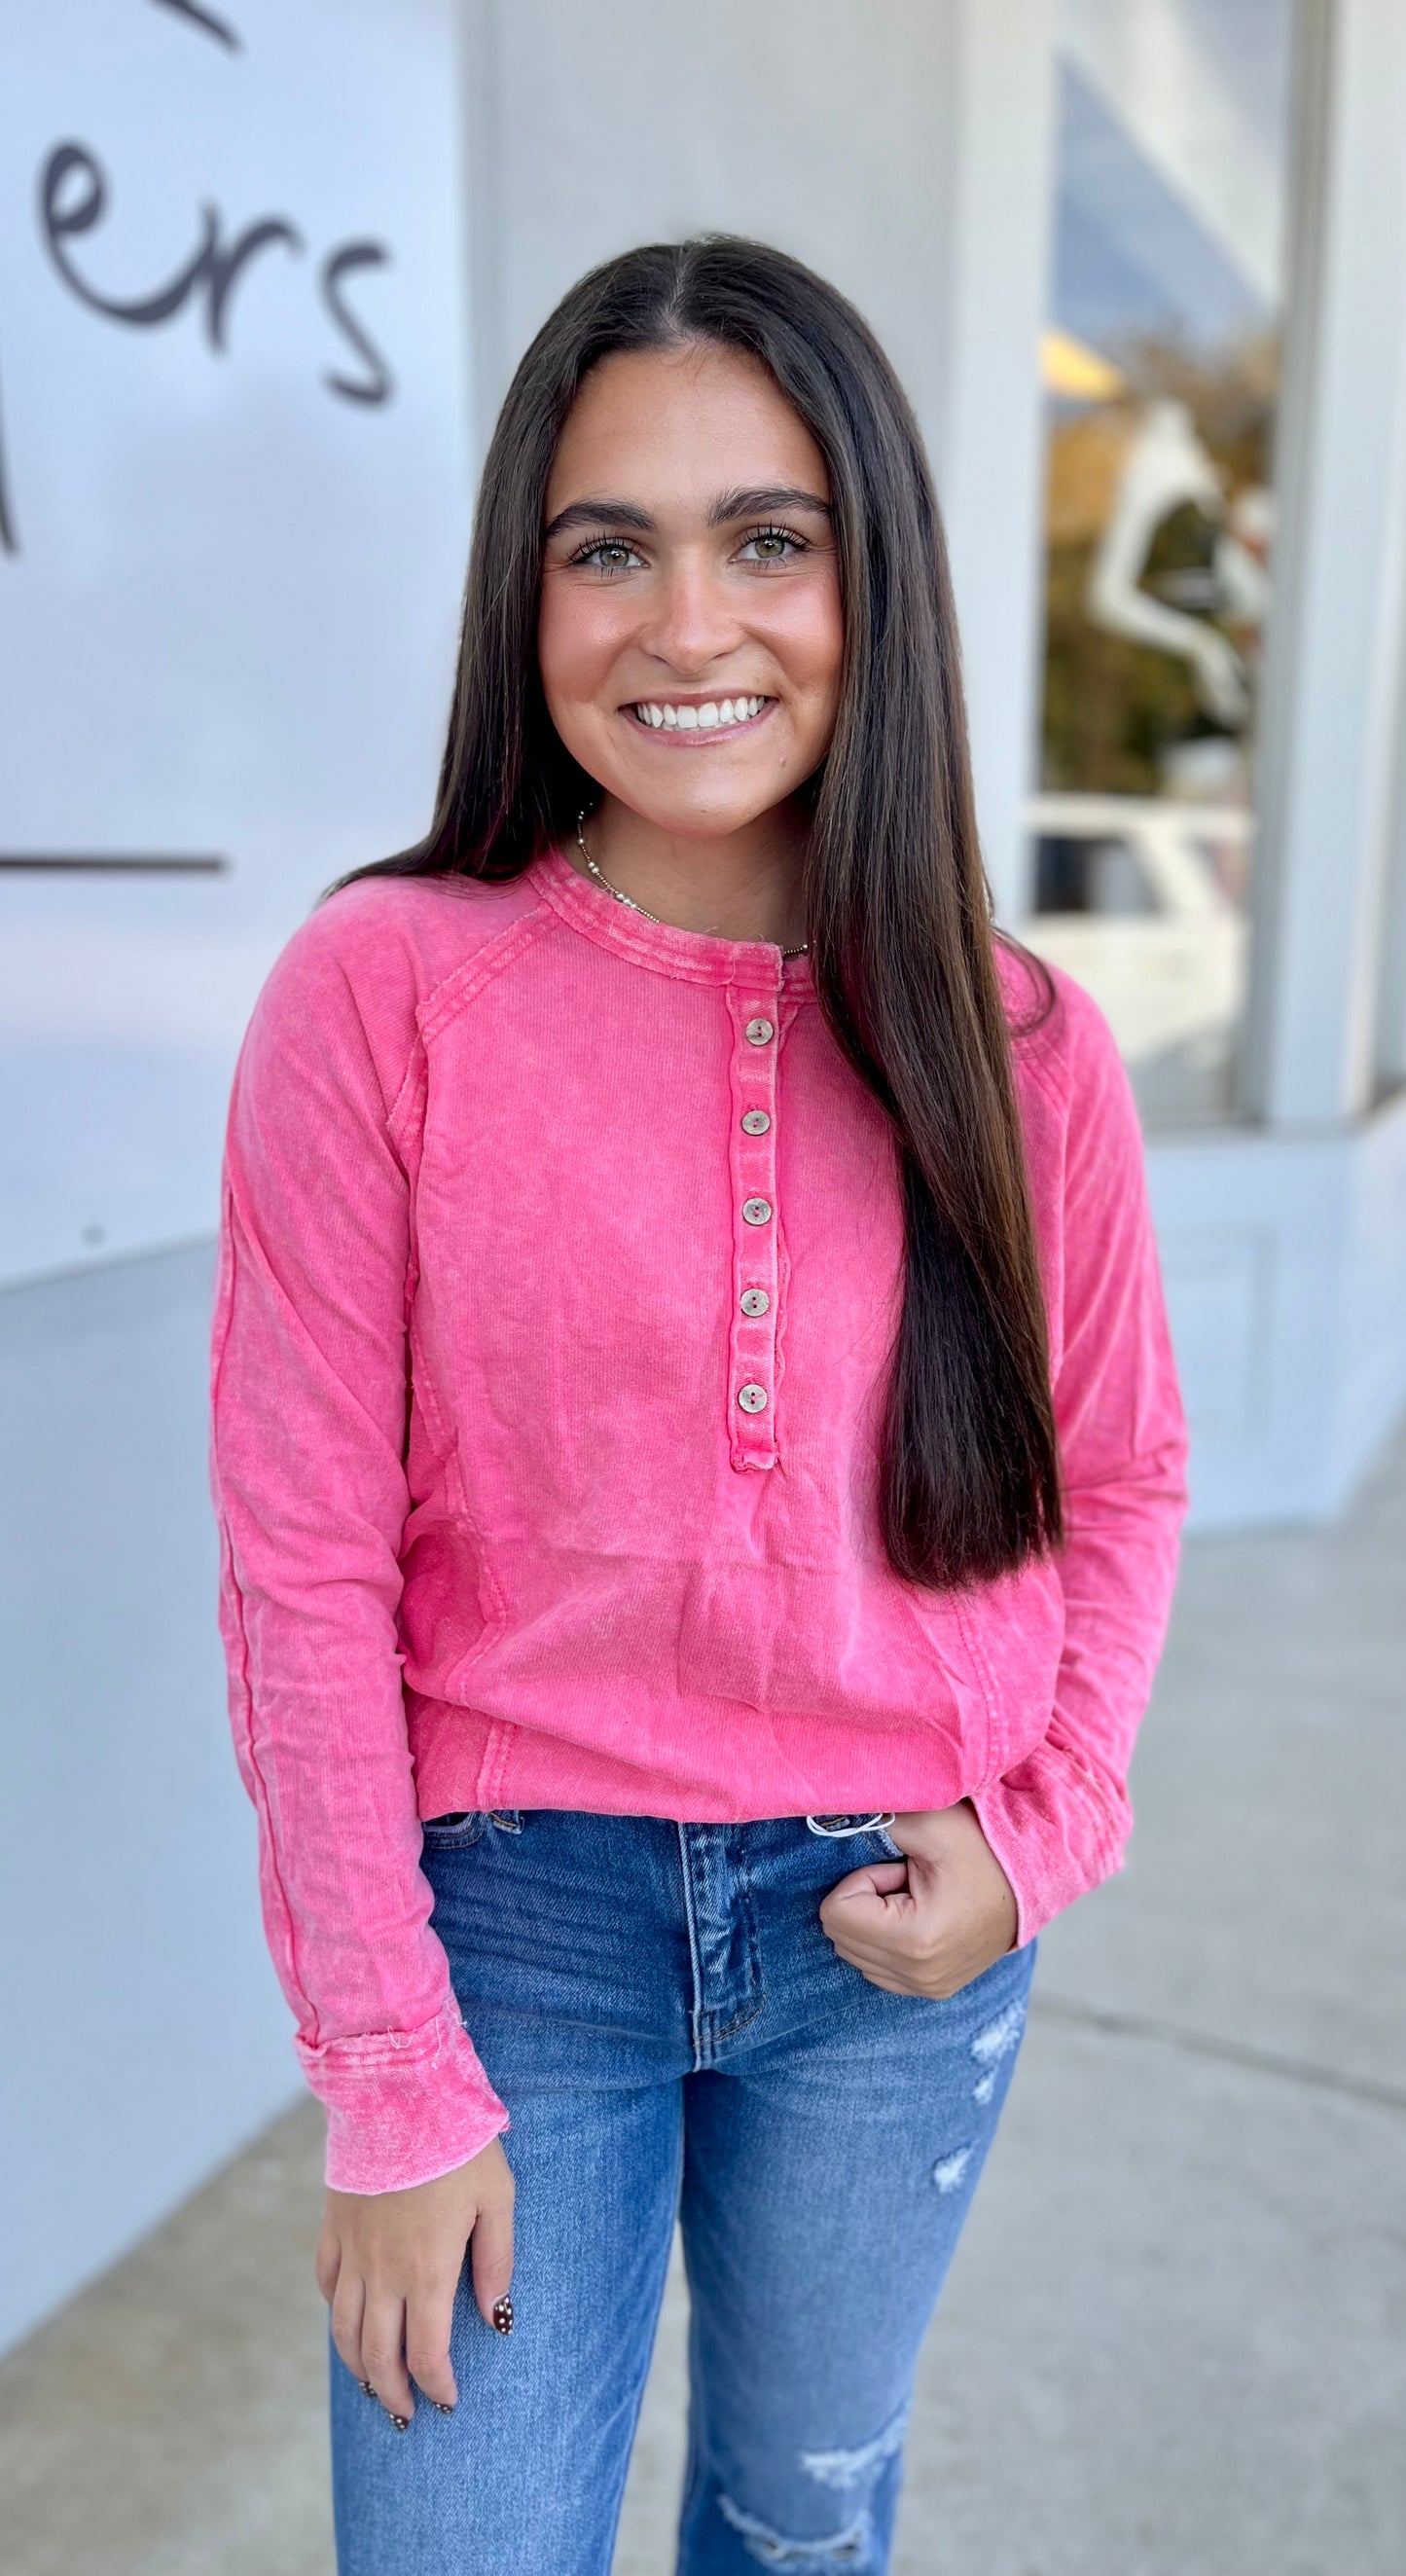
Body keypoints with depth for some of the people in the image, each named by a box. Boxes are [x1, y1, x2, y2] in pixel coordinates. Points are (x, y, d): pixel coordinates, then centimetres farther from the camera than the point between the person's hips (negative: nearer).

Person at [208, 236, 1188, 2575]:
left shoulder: (1019, 1043, -4)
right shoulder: (384, 991, -13)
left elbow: (1120, 1481, 7)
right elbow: (305, 1571, -12)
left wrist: (1036, 1838, -6)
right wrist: (397, 2087, -9)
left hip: (901, 1941, 3)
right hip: (515, 1913, -2)